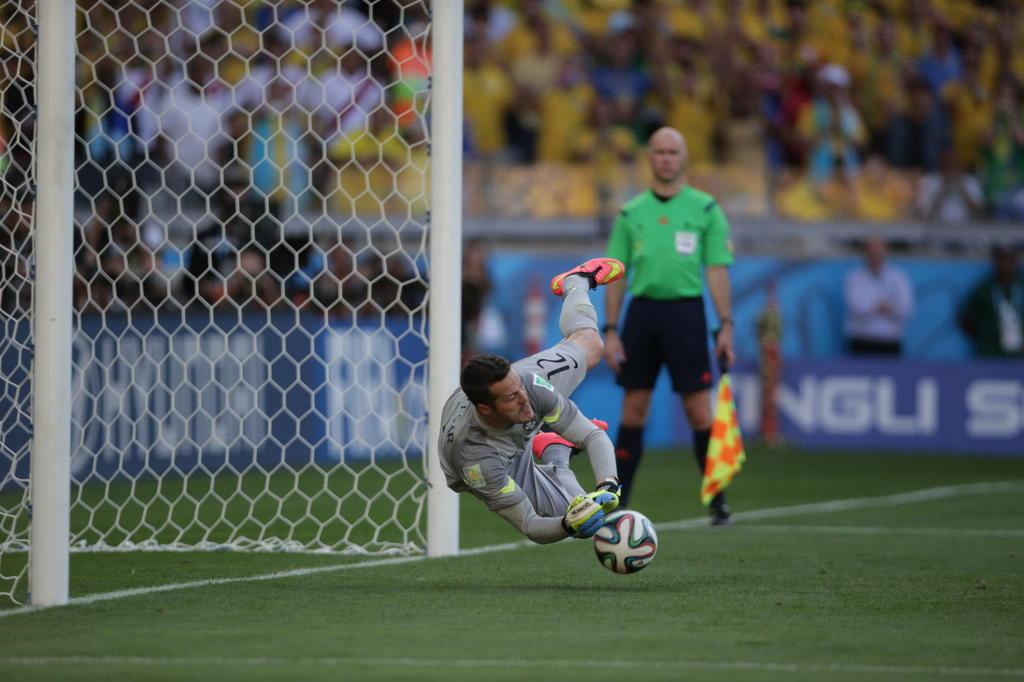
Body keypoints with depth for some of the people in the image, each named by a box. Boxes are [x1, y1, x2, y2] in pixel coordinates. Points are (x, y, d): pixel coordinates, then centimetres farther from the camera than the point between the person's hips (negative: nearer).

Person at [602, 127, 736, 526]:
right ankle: (618, 504, 8)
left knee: (699, 410, -5)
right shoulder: (631, 213, 9)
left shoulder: (705, 209, 4)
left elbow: (717, 271, 2)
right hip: (642, 310, 2)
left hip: (685, 310, -2)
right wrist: (610, 330, 3)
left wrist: (725, 326, -6)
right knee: (633, 409, 4)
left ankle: (717, 501, 3)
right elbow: (617, 274, 10)